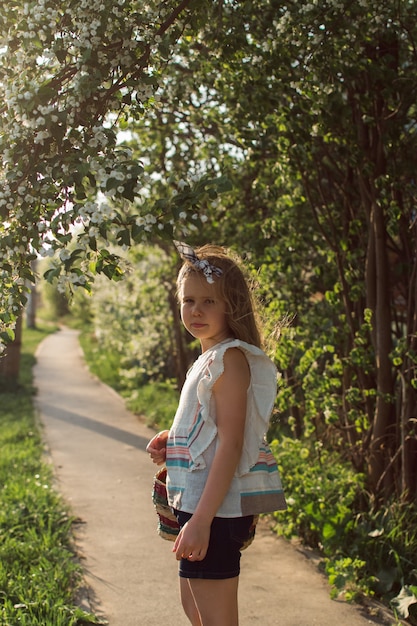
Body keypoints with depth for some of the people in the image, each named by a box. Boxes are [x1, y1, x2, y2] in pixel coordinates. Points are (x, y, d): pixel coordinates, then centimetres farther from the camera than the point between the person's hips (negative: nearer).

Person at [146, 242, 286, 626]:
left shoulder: (230, 358, -16)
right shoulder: (210, 358, 13)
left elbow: (231, 443, -22)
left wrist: (201, 520, -25)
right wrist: (173, 442, 3)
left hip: (215, 508, -10)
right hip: (198, 504, 10)